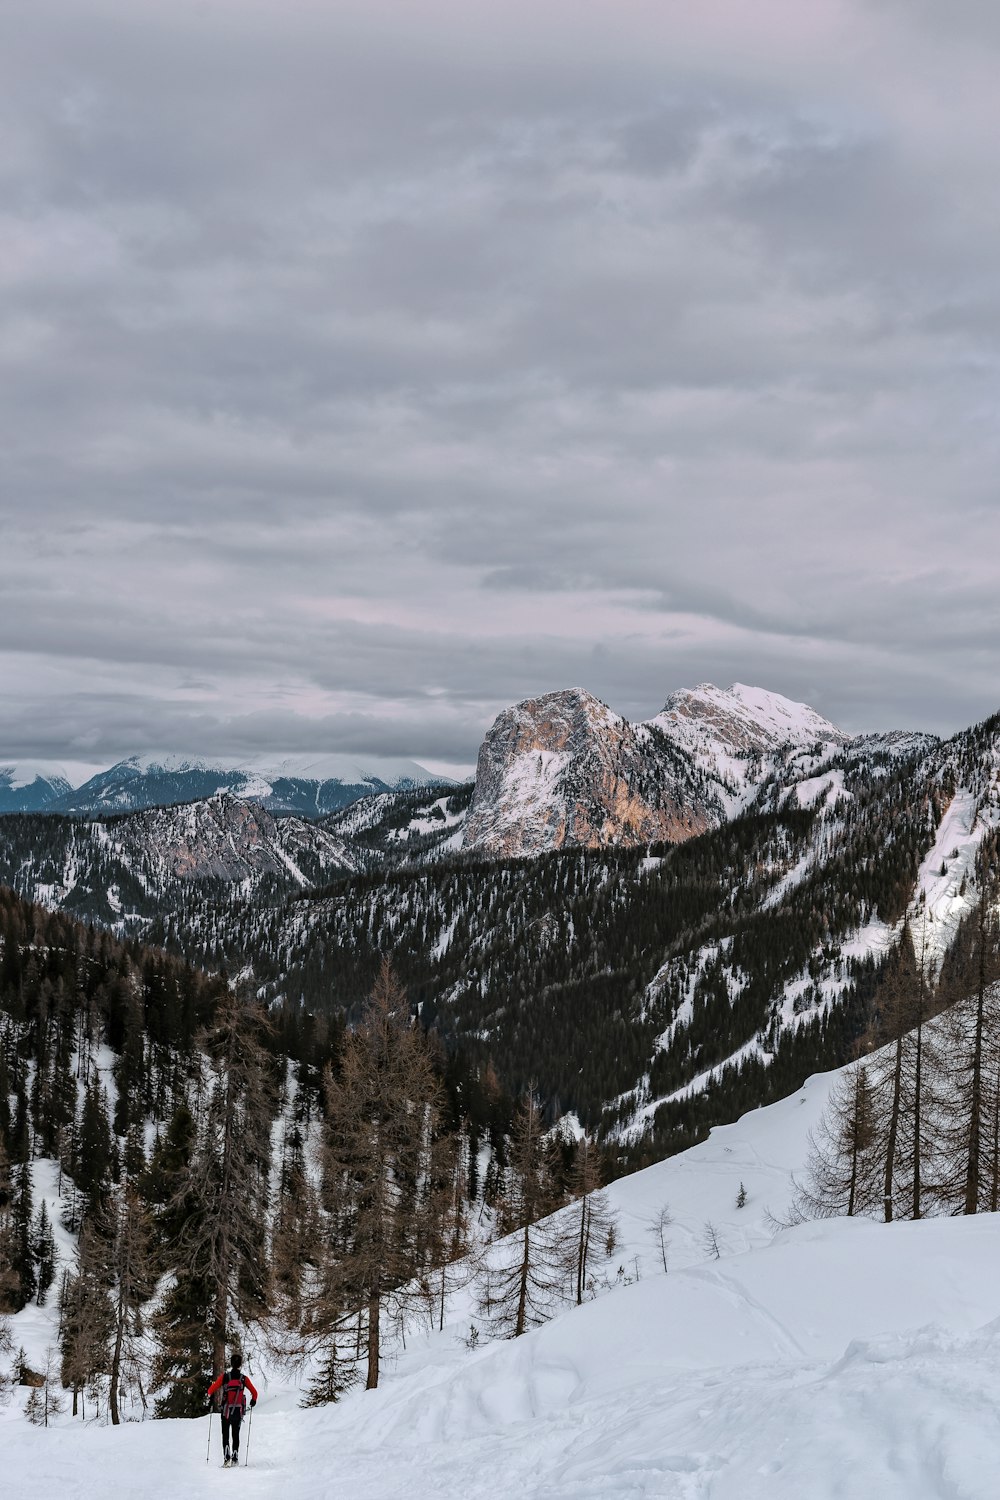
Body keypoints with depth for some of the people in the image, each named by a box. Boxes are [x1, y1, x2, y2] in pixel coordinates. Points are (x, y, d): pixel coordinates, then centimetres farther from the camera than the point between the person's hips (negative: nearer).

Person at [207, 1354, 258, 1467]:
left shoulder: (224, 1376, -7)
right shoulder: (244, 1378, -4)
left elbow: (211, 1389, -9)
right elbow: (254, 1393, -1)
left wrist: (210, 1396, 10)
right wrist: (253, 1401, 17)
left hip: (226, 1410, -1)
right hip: (238, 1411, 1)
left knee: (225, 1434, 5)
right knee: (236, 1434, 15)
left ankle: (227, 1457, -12)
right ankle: (235, 1458, 10)